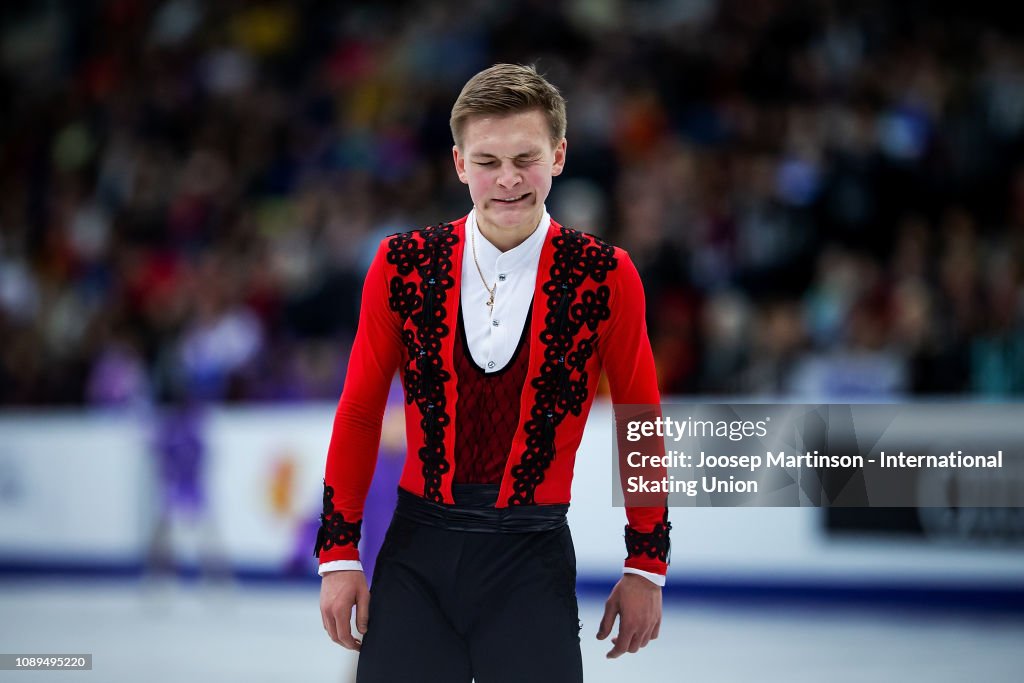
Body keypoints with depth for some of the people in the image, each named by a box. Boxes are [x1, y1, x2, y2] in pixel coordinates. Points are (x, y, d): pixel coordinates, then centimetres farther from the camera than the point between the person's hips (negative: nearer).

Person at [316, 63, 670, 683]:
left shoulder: (606, 277, -4)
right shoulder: (402, 266, -1)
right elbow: (359, 415, 7)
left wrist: (647, 566, 7)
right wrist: (339, 555, 5)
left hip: (533, 560, -1)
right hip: (418, 546, 1)